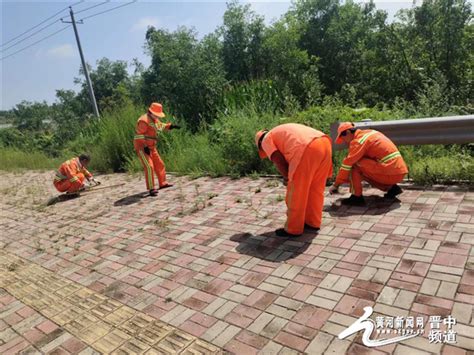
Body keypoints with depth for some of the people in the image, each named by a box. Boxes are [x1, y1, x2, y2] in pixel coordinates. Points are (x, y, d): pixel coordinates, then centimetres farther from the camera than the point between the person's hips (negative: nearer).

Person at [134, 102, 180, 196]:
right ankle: (151, 189, -19)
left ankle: (163, 183, 29)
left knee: (159, 164, 15)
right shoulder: (144, 120, -19)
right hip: (141, 147, -10)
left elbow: (161, 126, 26)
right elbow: (140, 135, -22)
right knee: (149, 166, -19)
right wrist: (145, 147, -25)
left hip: (151, 147, 10)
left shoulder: (154, 119, 11)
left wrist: (171, 125, 11)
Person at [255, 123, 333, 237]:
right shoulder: (287, 132, 39)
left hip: (308, 149, -8)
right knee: (315, 188, 21)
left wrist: (288, 178, 16)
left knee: (296, 192, 5)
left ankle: (293, 229, 17)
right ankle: (313, 222, 33)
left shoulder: (266, 140, 17)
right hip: (324, 143, 9)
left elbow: (279, 161, 4)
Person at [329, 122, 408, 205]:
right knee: (362, 171, 23)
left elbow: (347, 164, -10)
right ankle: (391, 188, 15)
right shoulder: (369, 133, 18)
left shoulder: (358, 141, -10)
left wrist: (335, 185, -1)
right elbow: (364, 160, 24)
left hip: (391, 174, -9)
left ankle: (356, 197, -6)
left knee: (354, 164, -9)